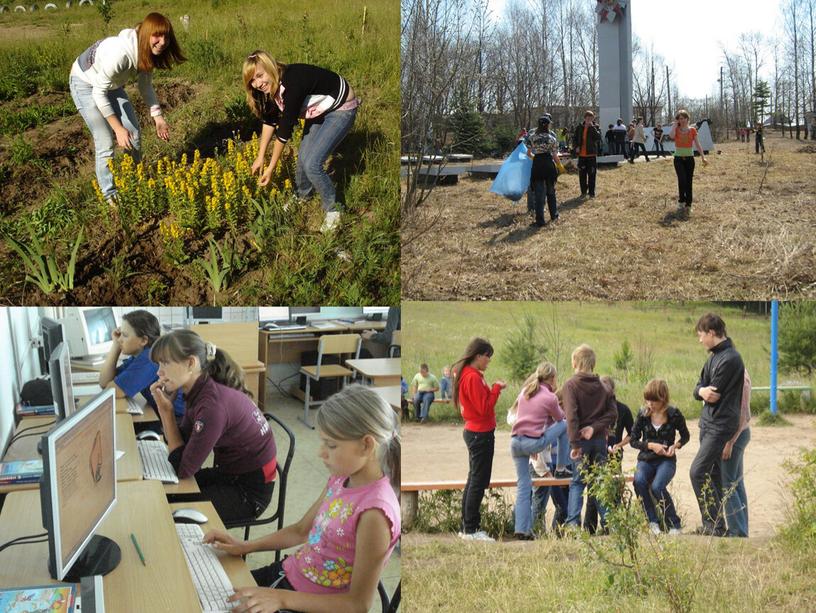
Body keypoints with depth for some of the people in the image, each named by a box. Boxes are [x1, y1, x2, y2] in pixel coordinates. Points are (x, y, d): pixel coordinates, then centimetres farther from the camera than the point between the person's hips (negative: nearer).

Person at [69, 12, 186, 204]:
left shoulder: (147, 53, -17)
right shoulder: (120, 52, -41)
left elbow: (146, 86, 0)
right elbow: (99, 93, -32)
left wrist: (158, 118, -6)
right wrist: (118, 128, -30)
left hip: (111, 84, 7)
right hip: (86, 84, -7)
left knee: (134, 134, 6)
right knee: (106, 142, -11)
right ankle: (110, 195, 5)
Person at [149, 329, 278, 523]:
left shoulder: (214, 404, -30)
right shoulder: (200, 390, -3)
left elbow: (183, 469, -24)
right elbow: (181, 443, 1)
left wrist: (166, 411, -20)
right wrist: (165, 407, -11)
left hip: (250, 488, -8)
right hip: (229, 473, 8)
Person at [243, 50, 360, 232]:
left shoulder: (292, 83, -35)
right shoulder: (271, 86, -9)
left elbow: (285, 128, -29)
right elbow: (270, 120, 5)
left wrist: (271, 168, -21)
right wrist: (260, 157, 4)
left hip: (341, 109, -8)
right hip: (319, 111, 8)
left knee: (312, 164, -16)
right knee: (303, 158, 6)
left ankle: (333, 210, 4)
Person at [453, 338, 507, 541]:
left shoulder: (465, 374, 12)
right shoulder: (473, 377, -19)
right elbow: (484, 408, -20)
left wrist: (493, 389, 6)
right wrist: (496, 388, -12)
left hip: (473, 431, 11)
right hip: (481, 434, -11)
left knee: (474, 480, 15)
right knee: (479, 481, -5)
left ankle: (467, 527, 20)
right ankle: (471, 530, -1)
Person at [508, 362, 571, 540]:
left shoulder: (524, 391, 14)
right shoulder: (550, 397, -2)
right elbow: (560, 417, 13)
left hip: (515, 441, 6)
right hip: (534, 442, -6)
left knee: (523, 486, 9)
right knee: (565, 425, 14)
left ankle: (522, 530, 3)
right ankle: (561, 468, 22)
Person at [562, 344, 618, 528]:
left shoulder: (571, 385, -7)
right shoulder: (601, 386, 9)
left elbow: (571, 416, -17)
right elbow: (612, 413, 0)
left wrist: (574, 443, -20)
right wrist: (595, 427, -8)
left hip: (582, 440, -4)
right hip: (600, 439, 4)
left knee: (577, 482, 2)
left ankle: (573, 523, -7)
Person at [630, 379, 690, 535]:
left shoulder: (674, 414, -4)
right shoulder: (643, 414, -1)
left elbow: (685, 436, 11)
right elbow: (633, 440, 5)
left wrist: (676, 446, -9)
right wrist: (651, 445, -11)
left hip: (667, 460, -2)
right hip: (646, 459, 2)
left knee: (657, 486, -31)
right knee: (639, 481, -32)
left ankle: (674, 525, -12)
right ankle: (653, 522, -15)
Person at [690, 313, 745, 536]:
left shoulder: (729, 359, -17)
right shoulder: (714, 356, 14)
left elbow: (715, 395, -19)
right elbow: (698, 388, 10)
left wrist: (706, 392, 0)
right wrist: (702, 391, -10)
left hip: (720, 425, -10)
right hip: (708, 422, 10)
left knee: (698, 472, -14)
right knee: (712, 474, 13)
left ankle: (715, 525, -9)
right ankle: (713, 526, 19)